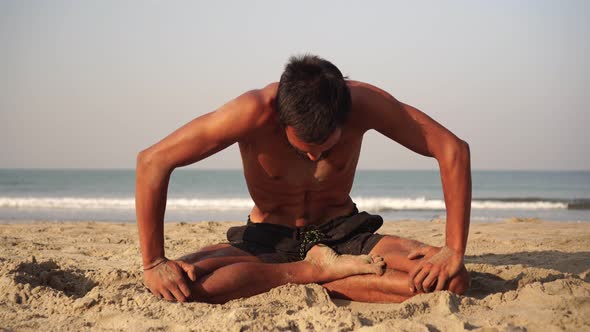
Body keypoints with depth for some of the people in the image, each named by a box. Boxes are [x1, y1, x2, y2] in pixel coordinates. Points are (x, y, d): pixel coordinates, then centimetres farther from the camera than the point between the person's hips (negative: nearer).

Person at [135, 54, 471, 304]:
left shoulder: (363, 103, -22)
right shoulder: (254, 112, -27)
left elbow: (453, 149, -17)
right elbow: (153, 161, -25)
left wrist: (454, 251, -23)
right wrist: (154, 263, -27)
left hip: (344, 234, 1)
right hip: (268, 240, -1)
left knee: (452, 279, -24)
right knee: (183, 283, -33)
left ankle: (324, 276, -16)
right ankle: (318, 269, -19)